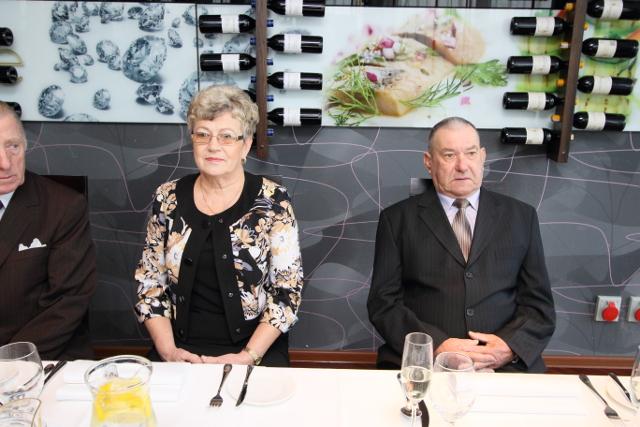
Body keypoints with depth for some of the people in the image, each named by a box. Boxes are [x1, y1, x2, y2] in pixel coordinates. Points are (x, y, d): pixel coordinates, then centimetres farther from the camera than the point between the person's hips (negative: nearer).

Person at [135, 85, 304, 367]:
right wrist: (167, 350, -5)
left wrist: (247, 356, -14)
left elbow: (287, 290, -7)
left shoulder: (272, 201, -6)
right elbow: (150, 283, 6)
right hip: (181, 349, 2)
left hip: (256, 348, -2)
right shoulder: (168, 199, 3)